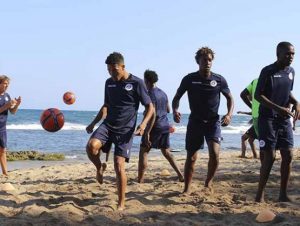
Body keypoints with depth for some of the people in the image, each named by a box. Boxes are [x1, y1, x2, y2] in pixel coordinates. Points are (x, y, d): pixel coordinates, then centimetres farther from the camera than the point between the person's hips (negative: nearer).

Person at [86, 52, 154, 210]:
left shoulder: (136, 83, -6)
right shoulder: (109, 83, 9)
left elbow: (149, 107, -3)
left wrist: (143, 123, -20)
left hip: (125, 130, -4)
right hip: (108, 125, 4)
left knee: (119, 165, -10)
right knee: (91, 146, -27)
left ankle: (121, 204, 4)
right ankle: (99, 167, 7)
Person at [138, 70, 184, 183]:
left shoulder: (151, 95, -14)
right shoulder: (163, 93, 11)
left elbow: (153, 115, -21)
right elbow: (168, 110, 22)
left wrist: (147, 133, -22)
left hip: (155, 127, -8)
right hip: (165, 126, 8)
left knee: (143, 151, 0)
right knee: (166, 151, 17)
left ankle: (140, 180, -2)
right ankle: (180, 174, 11)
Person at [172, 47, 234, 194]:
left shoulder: (219, 80, -3)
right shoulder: (189, 79, -4)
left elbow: (229, 98, 8)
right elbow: (177, 98, 4)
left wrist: (229, 114, -9)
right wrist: (175, 110, -17)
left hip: (213, 121, 0)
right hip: (195, 121, 0)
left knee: (214, 153, -19)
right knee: (191, 158, 2)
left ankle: (208, 182, 7)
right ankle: (187, 189, 17)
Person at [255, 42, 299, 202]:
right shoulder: (268, 71, -10)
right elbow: (258, 95, -13)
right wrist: (278, 108, -23)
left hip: (284, 120, 6)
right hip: (268, 119, -6)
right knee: (269, 157, -9)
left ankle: (283, 195, 12)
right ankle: (259, 195, 2)